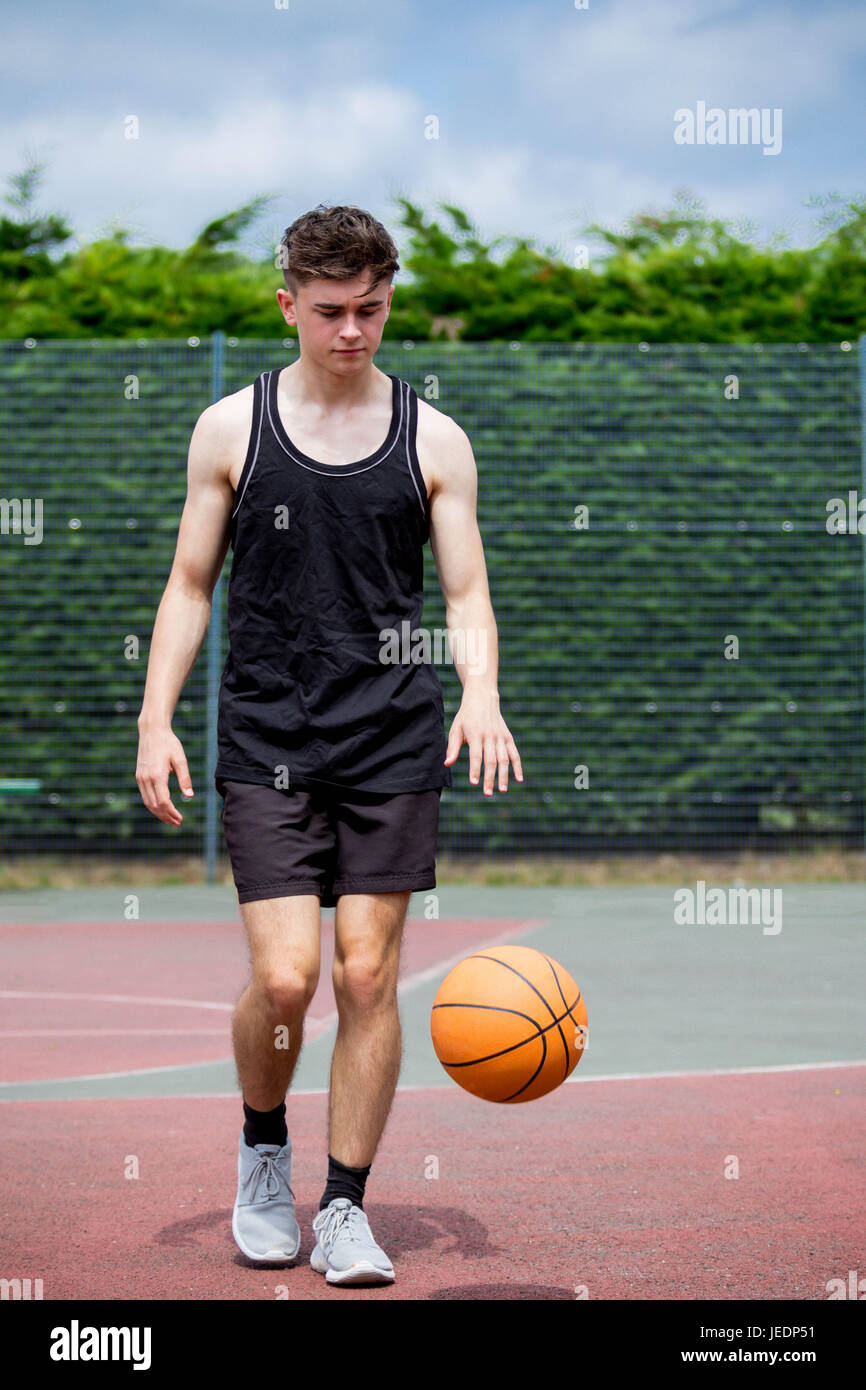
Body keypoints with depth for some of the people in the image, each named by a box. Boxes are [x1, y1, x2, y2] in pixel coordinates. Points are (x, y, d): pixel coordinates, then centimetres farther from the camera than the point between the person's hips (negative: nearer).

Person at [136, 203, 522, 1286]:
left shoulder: (434, 441, 5)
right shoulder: (231, 428, 4)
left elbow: (467, 595, 5)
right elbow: (190, 585, 8)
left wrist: (481, 694, -14)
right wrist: (156, 719, -2)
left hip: (394, 745, 1)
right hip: (266, 741, -1)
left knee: (367, 975, -1)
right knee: (284, 977, -10)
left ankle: (344, 1210, 13)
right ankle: (262, 1150, 20)